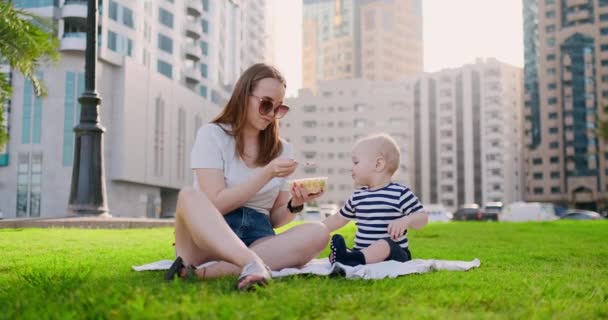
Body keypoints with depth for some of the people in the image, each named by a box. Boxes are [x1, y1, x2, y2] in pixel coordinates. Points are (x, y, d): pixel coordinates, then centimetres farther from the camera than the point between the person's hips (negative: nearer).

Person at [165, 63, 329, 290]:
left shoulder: (281, 149, 13)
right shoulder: (212, 134, 1)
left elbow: (275, 219, 14)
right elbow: (215, 204, -10)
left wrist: (295, 205, -8)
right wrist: (266, 174, -16)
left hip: (257, 239, 4)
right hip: (207, 237, -3)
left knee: (318, 233, -25)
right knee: (189, 196, -33)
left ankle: (206, 272, -36)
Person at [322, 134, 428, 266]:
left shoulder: (400, 193, -5)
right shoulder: (357, 196, 15)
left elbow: (423, 217, -7)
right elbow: (338, 219, 26)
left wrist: (406, 221, -27)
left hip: (393, 253, -6)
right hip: (362, 253, 6)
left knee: (385, 244, -38)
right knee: (335, 251, -19)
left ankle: (352, 258, -60)